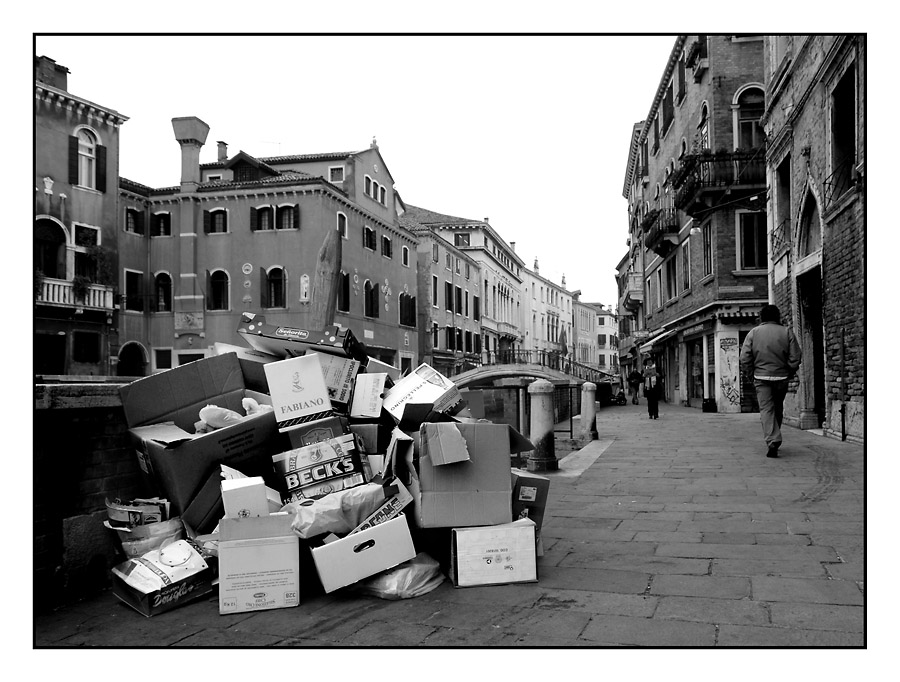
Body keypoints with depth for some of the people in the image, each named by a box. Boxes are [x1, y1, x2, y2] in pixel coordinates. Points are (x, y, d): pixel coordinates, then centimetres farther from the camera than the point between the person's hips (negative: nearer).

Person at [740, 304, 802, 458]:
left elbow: (745, 357, -5)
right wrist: (790, 373, 10)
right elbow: (795, 357, -2)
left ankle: (772, 441, -16)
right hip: (781, 377, 2)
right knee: (778, 409, 17)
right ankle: (774, 439, 28)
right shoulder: (786, 332, 1)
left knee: (766, 409, -2)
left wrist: (749, 374, 7)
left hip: (762, 377, -1)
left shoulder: (754, 332, 0)